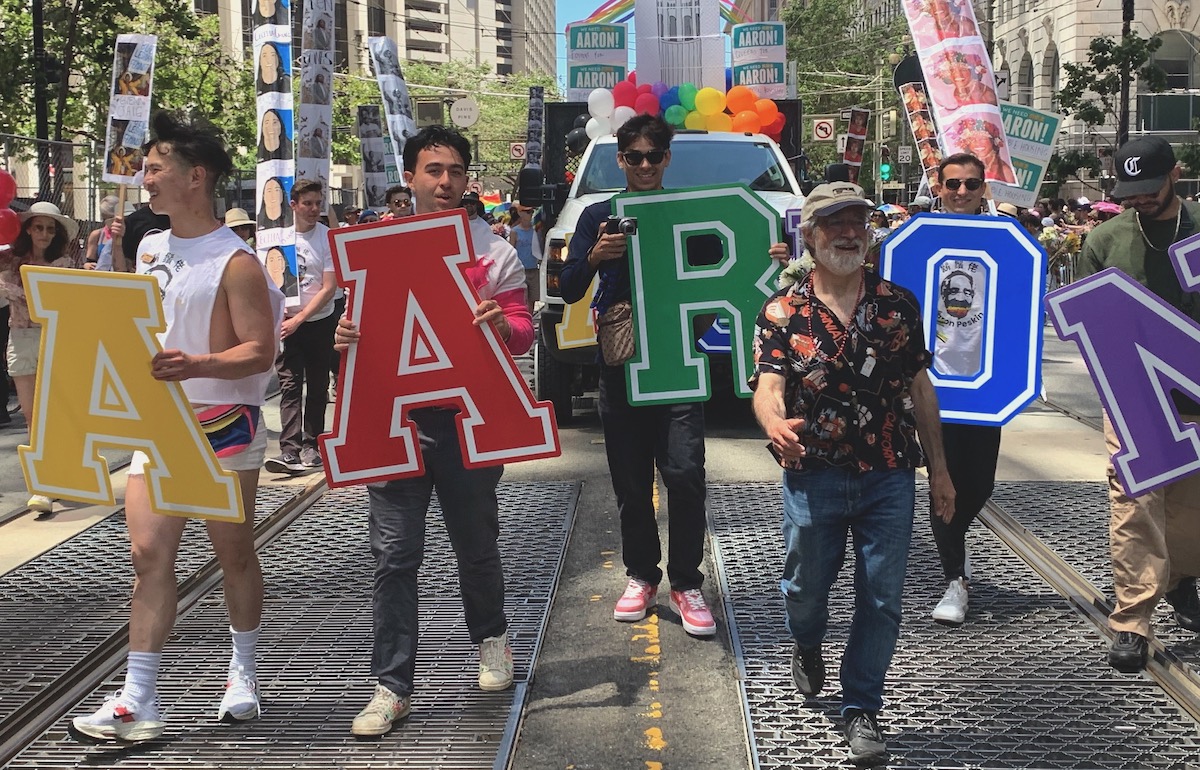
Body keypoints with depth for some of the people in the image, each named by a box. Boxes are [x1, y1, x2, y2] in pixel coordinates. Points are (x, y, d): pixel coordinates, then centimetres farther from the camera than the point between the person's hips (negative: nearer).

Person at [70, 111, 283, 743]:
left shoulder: (234, 262, -12)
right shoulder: (149, 248, 10)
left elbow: (259, 352, -17)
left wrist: (195, 365, -31)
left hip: (223, 425, -5)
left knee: (233, 554, 9)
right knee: (149, 554, -3)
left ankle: (243, 674, 29)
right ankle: (138, 703, -2)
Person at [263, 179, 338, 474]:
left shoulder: (328, 237, -5)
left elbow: (329, 288, -9)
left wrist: (298, 319, -14)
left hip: (320, 322, 0)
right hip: (286, 323, 0)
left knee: (317, 386, 7)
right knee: (289, 384, -9)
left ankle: (310, 445, 17)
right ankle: (290, 450, -17)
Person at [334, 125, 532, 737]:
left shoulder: (494, 252, 4)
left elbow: (523, 335, 2)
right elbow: (363, 326, 11)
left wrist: (501, 324, -21)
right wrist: (346, 337, -13)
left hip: (469, 416, 0)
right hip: (395, 415, 0)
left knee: (476, 542, 14)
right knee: (394, 553, -3)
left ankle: (490, 638, 40)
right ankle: (392, 687, 3)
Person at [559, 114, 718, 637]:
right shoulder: (598, 217, 7)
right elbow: (568, 291, 1)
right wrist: (594, 257, -18)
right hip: (620, 365, 2)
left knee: (684, 473, -11)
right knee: (631, 481, 7)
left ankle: (686, 584, 0)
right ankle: (641, 576, 21)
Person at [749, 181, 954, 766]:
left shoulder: (899, 305, 3)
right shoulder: (783, 312, -4)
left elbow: (919, 388, 8)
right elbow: (767, 388, -16)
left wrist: (938, 468, 7)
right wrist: (775, 424, -40)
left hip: (889, 476, 1)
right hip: (814, 476, -1)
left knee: (881, 601, 4)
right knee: (805, 588, 14)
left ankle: (861, 708, 19)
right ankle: (807, 646, 48)